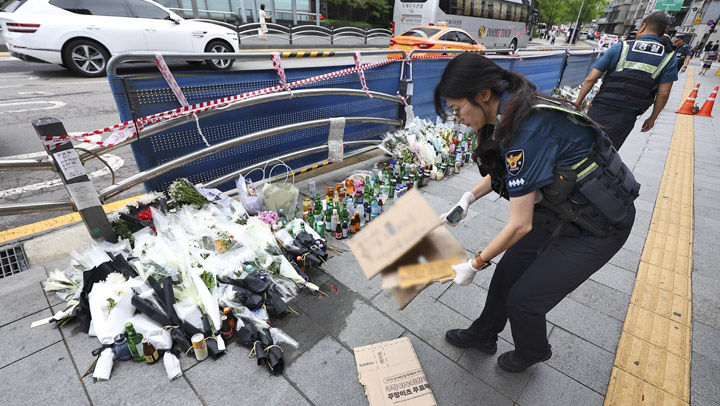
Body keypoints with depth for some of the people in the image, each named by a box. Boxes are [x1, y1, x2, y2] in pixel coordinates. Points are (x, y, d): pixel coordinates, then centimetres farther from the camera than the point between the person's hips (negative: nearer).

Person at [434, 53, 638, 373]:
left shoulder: (526, 129, -33)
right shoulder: (510, 111, -6)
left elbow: (520, 225, -28)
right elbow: (501, 170, 12)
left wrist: (474, 265, -16)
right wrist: (468, 198, -2)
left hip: (599, 226, -8)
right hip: (564, 210, 8)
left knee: (524, 298, 1)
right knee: (508, 271, 12)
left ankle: (532, 352, 36)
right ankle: (483, 335, 36)